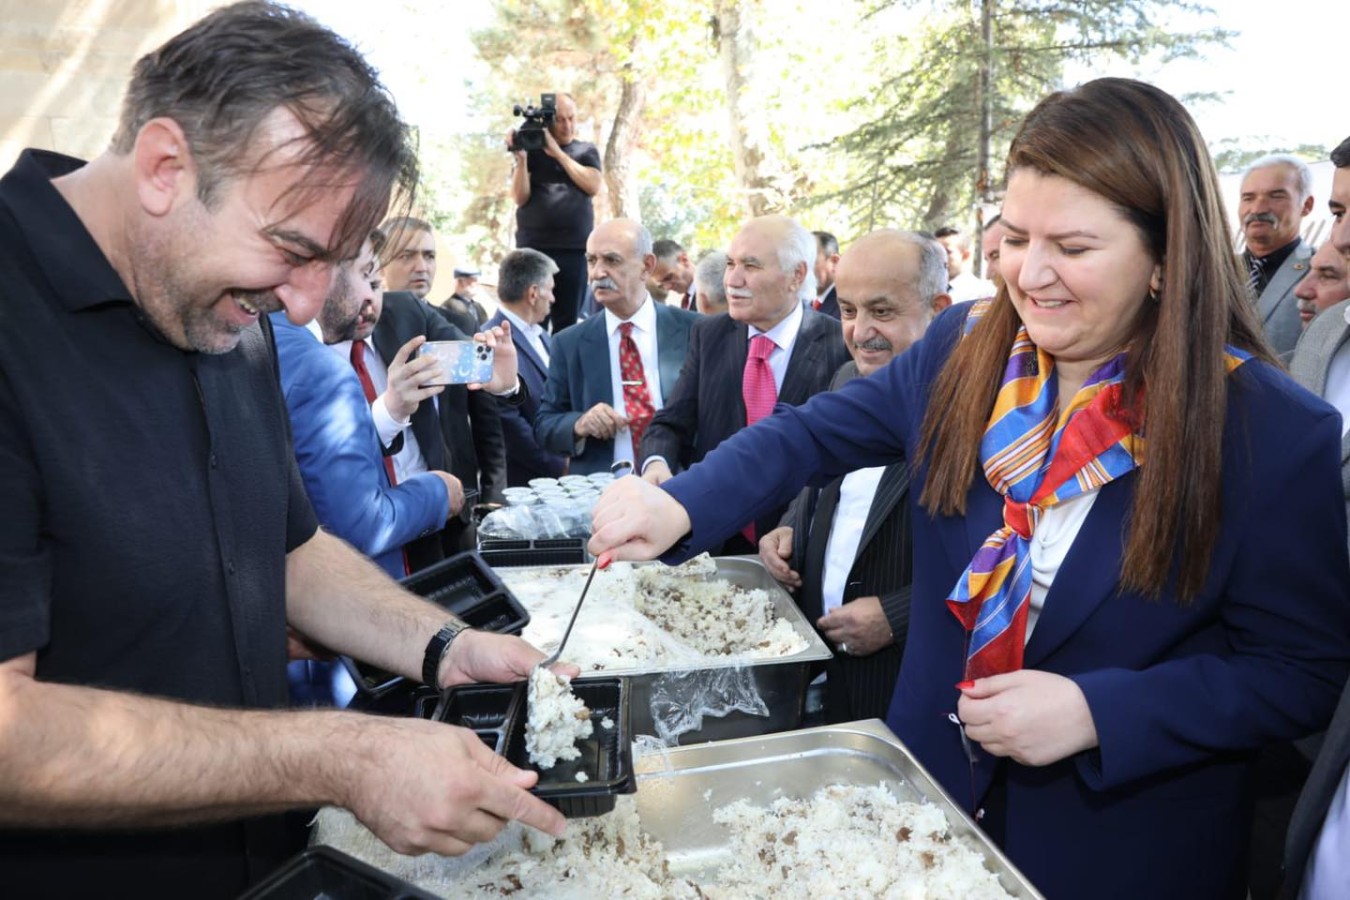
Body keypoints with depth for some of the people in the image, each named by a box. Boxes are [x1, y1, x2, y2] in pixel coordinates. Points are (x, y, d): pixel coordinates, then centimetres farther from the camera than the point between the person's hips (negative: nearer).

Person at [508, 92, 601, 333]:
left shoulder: (586, 151, 14)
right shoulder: (532, 149, 10)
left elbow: (592, 186, -5)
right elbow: (520, 197, 0)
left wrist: (557, 152, -6)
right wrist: (521, 158, -12)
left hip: (575, 249, 1)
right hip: (533, 247, -1)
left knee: (567, 322, 1)